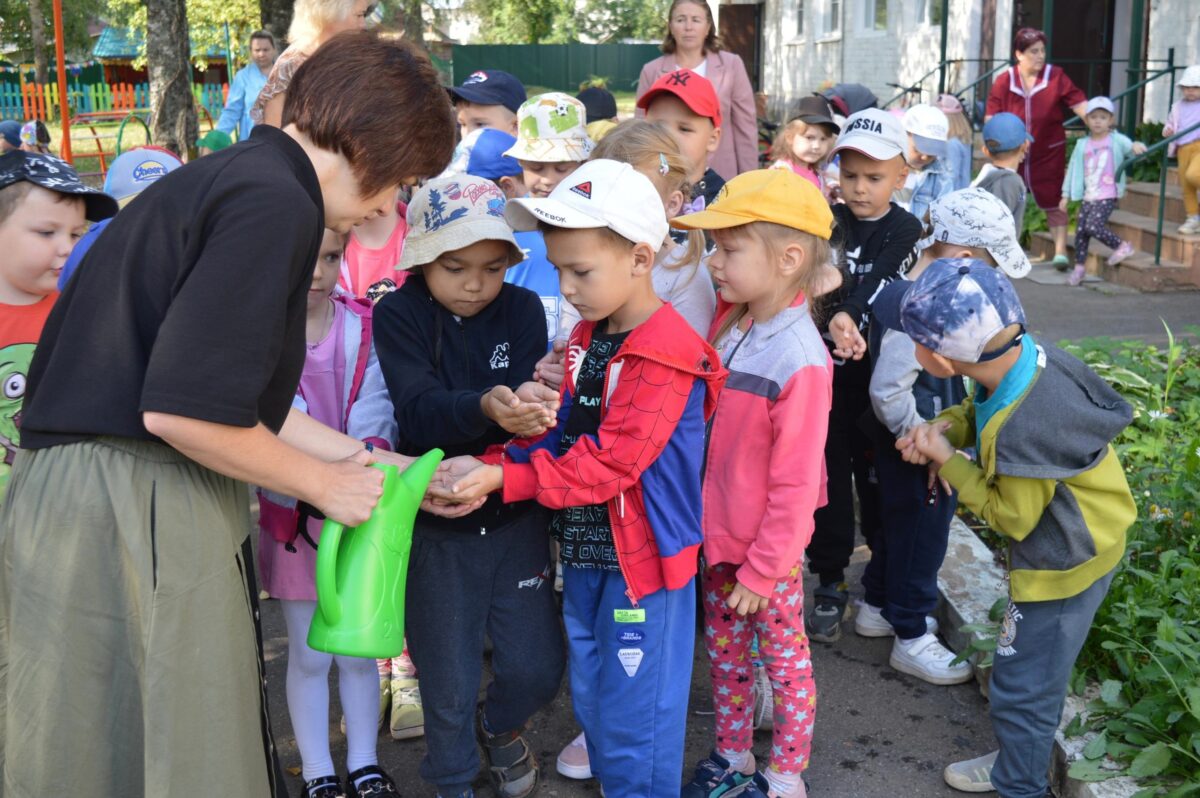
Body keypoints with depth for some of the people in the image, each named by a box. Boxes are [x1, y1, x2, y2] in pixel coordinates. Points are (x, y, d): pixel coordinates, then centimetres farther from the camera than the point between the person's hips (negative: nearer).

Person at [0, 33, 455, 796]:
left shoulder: (230, 177, 16)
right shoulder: (275, 202, -15)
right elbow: (182, 410, -22)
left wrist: (361, 458, 21)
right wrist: (324, 484, -7)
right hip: (129, 511, -10)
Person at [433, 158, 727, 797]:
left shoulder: (667, 357, -21)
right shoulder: (587, 336, 6)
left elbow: (608, 463, -26)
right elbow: (559, 432, 6)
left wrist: (503, 478, -28)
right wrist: (487, 467, -12)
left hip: (643, 561, -8)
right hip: (583, 555, 8)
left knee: (632, 720, 4)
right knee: (590, 702, 21)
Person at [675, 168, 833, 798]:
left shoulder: (800, 362, -26)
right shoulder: (727, 322, -3)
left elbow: (793, 485, -21)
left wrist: (761, 572, -14)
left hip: (769, 548, -7)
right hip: (719, 534, 7)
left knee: (783, 660, 13)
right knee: (723, 651, 21)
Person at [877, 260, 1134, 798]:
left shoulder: (1022, 430, -39)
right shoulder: (1020, 352, -16)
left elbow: (1012, 517, -21)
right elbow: (977, 410, 6)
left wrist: (948, 461, -16)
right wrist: (943, 427, -13)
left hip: (1064, 562, -9)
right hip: (1067, 544, 9)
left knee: (1022, 687, 8)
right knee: (1025, 677, 27)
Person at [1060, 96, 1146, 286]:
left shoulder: (1117, 140, -1)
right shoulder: (1082, 145, 9)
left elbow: (1130, 149, -16)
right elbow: (1073, 169, 13)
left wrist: (1136, 146, -42)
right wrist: (1066, 196, 13)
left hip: (1108, 196, -5)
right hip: (1088, 196, 5)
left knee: (1093, 226, -20)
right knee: (1080, 230, 3)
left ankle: (1122, 246, 1)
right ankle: (1079, 267, 15)